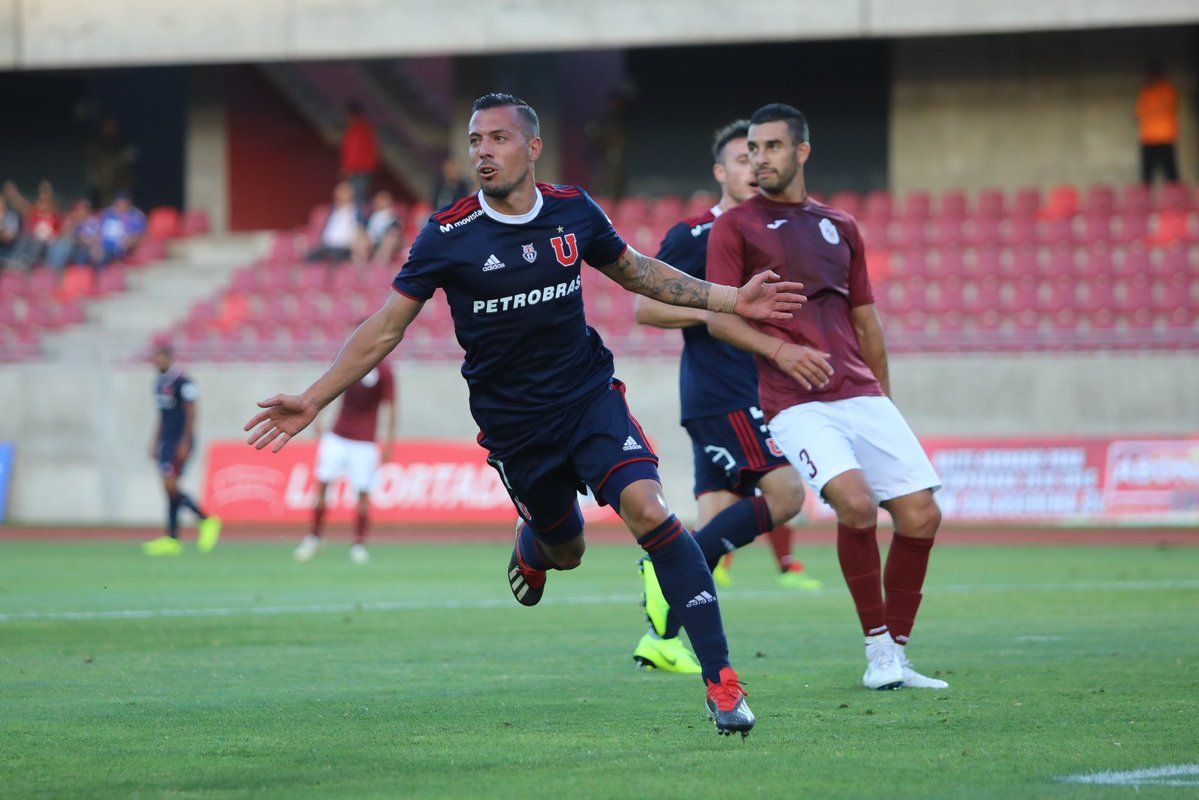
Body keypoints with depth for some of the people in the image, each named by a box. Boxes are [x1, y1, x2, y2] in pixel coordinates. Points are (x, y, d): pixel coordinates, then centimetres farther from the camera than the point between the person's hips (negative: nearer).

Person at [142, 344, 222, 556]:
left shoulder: (182, 383, -12)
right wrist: (156, 441, 19)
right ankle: (172, 540, 5)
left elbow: (191, 414, -14)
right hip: (166, 441, 9)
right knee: (170, 490, 5)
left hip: (180, 442, -9)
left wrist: (185, 444, -18)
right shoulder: (160, 383, 14)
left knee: (171, 486, -14)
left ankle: (207, 520, -2)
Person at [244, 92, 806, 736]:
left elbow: (633, 270, 16)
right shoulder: (448, 235, -10)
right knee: (566, 549, 12)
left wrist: (730, 299, 11)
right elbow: (387, 326, -4)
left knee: (647, 509, -21)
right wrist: (313, 400, -10)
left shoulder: (573, 211, -3)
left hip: (590, 396, 0)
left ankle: (720, 678, -21)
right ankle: (530, 545, 54)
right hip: (511, 422, 0)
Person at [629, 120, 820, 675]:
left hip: (750, 395, 8)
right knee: (785, 491, -19)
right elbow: (645, 306, -8)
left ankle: (659, 639, 4)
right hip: (718, 394, -8)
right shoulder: (695, 234, -5)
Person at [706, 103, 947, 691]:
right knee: (855, 501, -27)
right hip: (797, 402, -5)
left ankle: (897, 653, 8)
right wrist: (778, 348, -17)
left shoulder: (839, 226, 21)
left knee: (921, 514, -7)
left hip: (862, 395, 5)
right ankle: (878, 651, -13)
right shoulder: (735, 227, 7)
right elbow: (718, 316, -1)